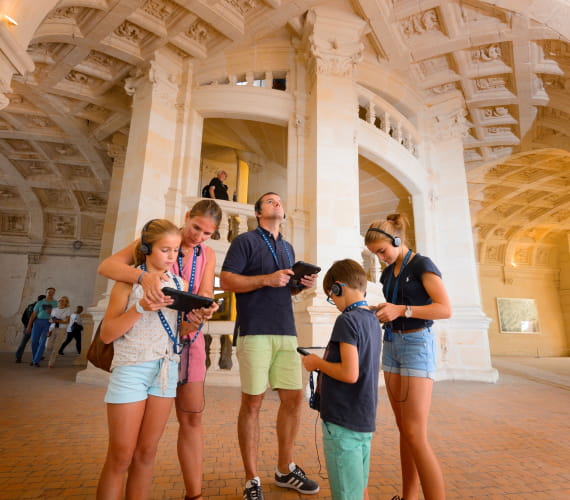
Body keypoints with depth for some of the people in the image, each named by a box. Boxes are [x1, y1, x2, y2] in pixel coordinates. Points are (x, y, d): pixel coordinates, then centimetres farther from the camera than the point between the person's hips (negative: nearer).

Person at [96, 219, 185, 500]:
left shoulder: (180, 284, 8)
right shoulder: (129, 281, -4)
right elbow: (106, 334, -7)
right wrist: (141, 308, -20)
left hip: (167, 369, 4)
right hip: (131, 369, -4)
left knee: (146, 453, 12)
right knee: (120, 457, 4)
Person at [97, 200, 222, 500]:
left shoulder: (208, 256, 4)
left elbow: (205, 294, -7)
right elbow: (106, 266, -20)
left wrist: (204, 311, -32)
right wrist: (143, 276, -40)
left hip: (189, 339, 4)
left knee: (192, 417, 8)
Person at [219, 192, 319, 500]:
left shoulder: (288, 248, 20)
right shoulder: (245, 240, 0)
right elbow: (226, 280, -8)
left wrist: (303, 284, 4)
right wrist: (266, 279, -17)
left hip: (286, 332, 7)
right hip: (255, 332, -6)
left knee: (293, 398, 9)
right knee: (252, 403, 2)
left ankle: (285, 469, 29)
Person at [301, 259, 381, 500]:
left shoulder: (347, 320, -19)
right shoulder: (373, 320, 7)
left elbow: (350, 374, -26)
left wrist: (318, 363, -12)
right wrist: (326, 362, 13)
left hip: (343, 422, -9)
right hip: (365, 419, 9)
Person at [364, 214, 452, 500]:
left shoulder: (422, 265, -7)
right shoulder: (388, 273, 13)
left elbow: (445, 309, -16)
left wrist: (402, 310, -24)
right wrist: (381, 311, 1)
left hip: (417, 344, -7)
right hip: (392, 343, 7)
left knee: (415, 433, -9)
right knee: (403, 428, 10)